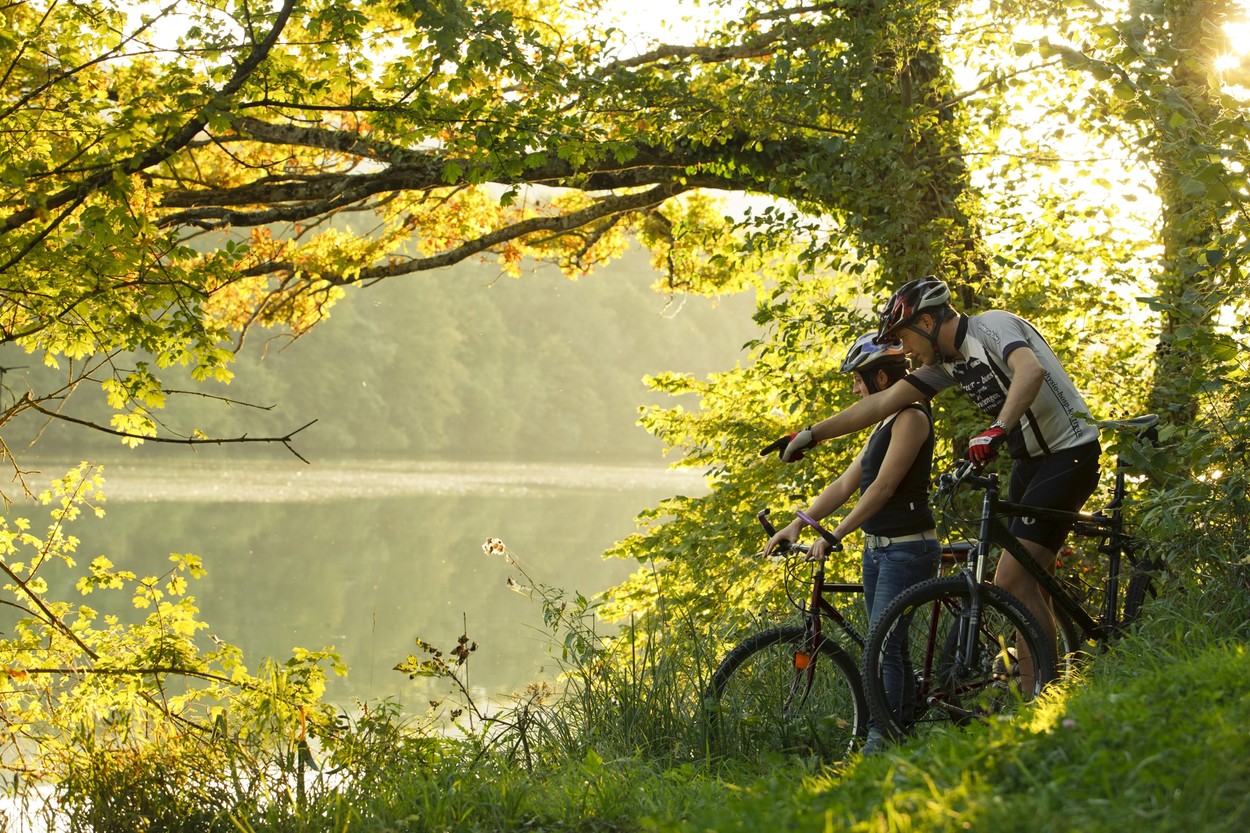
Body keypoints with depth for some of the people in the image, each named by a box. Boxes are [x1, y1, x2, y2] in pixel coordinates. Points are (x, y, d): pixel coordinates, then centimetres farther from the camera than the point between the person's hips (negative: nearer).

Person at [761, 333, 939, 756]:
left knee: (884, 646, -14)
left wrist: (835, 534, -22)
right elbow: (845, 484, 17)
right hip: (876, 547, 10)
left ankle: (880, 742, -14)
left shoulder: (912, 418, -12)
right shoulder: (883, 425, 18)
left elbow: (883, 486, -19)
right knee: (889, 646, 8)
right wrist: (797, 523, 7)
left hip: (907, 549, -10)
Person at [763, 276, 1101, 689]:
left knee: (1012, 580, -17)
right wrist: (810, 434, 13)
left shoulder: (992, 327, -15)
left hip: (1069, 454, -10)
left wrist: (996, 430, -48)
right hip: (1030, 460, 10)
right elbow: (883, 401, 14)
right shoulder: (948, 361, 11)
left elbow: (1031, 370, -35)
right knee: (1028, 583, 9)